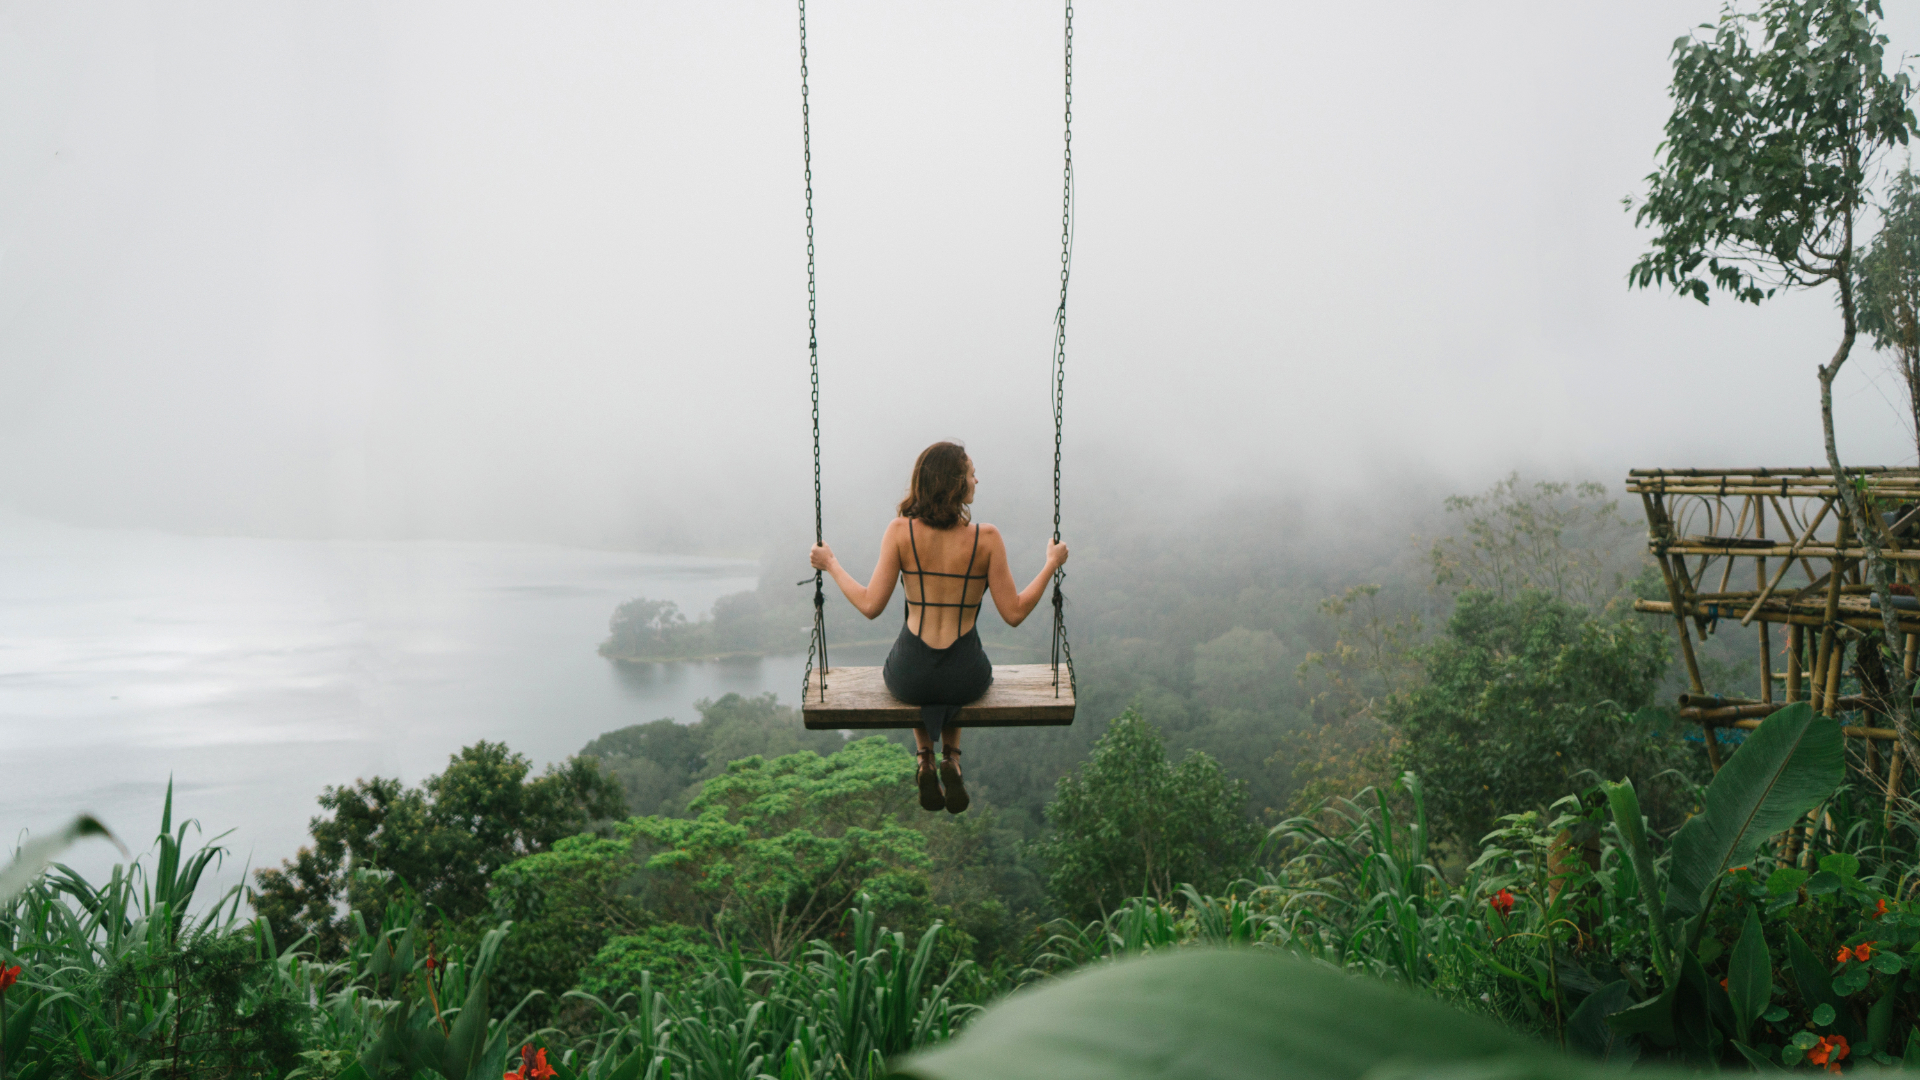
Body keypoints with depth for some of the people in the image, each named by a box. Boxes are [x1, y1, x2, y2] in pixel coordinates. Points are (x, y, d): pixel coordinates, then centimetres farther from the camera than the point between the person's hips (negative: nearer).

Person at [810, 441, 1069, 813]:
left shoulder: (900, 532, -10)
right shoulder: (986, 537, -12)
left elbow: (871, 606, -9)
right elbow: (1014, 613, -7)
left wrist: (831, 565, 6)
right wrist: (1051, 564, 5)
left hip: (908, 676, 1)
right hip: (967, 677, -1)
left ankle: (926, 763, 22)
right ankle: (951, 761, 18)